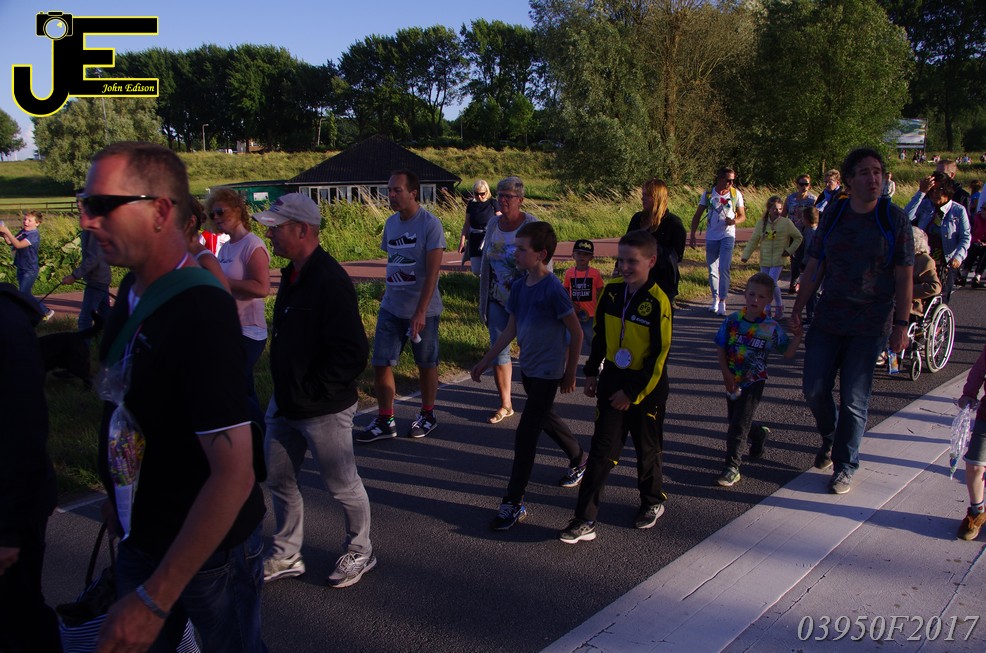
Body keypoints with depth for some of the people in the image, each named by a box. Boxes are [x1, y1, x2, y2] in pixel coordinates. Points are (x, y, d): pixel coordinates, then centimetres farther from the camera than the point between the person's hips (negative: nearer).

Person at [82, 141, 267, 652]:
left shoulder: (200, 310, -28)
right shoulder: (132, 290, -1)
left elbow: (235, 475, -31)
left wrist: (155, 599, -27)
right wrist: (119, 497, 16)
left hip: (211, 550, -7)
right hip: (141, 540, 7)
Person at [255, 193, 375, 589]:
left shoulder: (331, 283, -23)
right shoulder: (293, 275, 7)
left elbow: (353, 353, -28)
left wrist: (311, 392, -22)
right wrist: (284, 392, 11)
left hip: (324, 409, -9)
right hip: (285, 402, 9)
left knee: (342, 485, 9)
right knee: (278, 478, 18)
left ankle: (359, 553, 30)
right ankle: (287, 556, 35)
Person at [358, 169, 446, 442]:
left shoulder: (430, 225, -13)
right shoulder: (391, 223, 7)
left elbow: (432, 272, -17)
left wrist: (420, 312, -22)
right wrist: (387, 294, 16)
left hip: (422, 309, -6)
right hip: (391, 307, 6)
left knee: (426, 363, 10)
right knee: (380, 363, 3)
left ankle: (427, 416, 28)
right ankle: (385, 421, 14)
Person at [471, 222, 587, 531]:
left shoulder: (553, 290, -21)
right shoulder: (519, 287, 1)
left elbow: (576, 333, -14)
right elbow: (510, 329, 10)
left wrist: (570, 374, -8)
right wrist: (485, 361, 10)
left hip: (548, 372, -8)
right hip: (528, 368, 8)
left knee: (526, 433, -8)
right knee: (546, 418, 25)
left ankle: (514, 503, 0)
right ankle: (579, 459, 50)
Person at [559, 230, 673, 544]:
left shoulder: (658, 302, -17)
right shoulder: (611, 290, -2)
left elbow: (659, 355, -15)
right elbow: (599, 334, 12)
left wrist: (632, 393, -15)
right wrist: (592, 372, 12)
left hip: (646, 387, -4)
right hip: (612, 381, 4)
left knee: (647, 450, 14)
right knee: (602, 451, 2)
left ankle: (653, 502, 40)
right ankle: (584, 520, 4)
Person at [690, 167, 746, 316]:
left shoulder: (736, 194, 1)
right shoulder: (708, 193, 1)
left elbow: (743, 216, 7)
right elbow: (697, 216, 5)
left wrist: (734, 221, -16)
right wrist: (692, 235, -2)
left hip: (727, 236, -2)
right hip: (711, 237, 2)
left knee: (724, 269, -13)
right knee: (712, 271, 8)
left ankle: (722, 301, -10)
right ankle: (715, 299, 24)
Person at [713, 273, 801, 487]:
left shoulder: (772, 328, -8)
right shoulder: (733, 321, -6)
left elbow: (788, 353, -1)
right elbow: (720, 348, -1)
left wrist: (798, 334, -16)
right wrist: (726, 374, -10)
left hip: (753, 382, -3)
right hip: (733, 381, 3)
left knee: (739, 424, -7)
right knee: (735, 421, 17)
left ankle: (732, 467, 2)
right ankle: (760, 434, 48)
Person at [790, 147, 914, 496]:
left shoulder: (894, 219, -4)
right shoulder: (832, 215, 4)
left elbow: (904, 277, -3)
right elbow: (813, 267, 8)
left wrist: (901, 324, -9)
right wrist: (797, 309, 3)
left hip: (871, 325, -3)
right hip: (827, 319, 3)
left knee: (854, 398, 0)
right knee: (814, 388, 5)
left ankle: (845, 465, 18)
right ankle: (830, 437, 36)